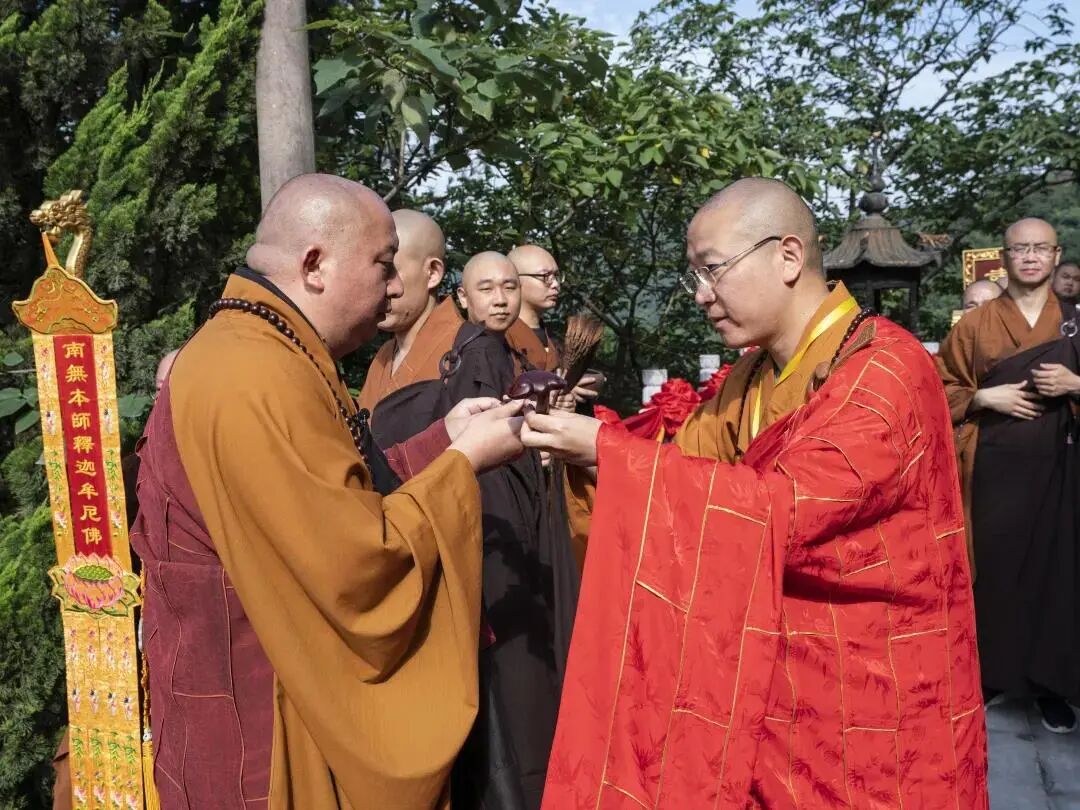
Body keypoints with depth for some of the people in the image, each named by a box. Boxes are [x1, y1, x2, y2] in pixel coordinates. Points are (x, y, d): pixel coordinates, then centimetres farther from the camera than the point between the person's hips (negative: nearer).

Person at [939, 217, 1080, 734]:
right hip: (996, 465, -1)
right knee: (995, 565, 2)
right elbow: (943, 388, 5)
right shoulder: (975, 325, 3)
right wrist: (986, 397, -11)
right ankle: (991, 672, 17)